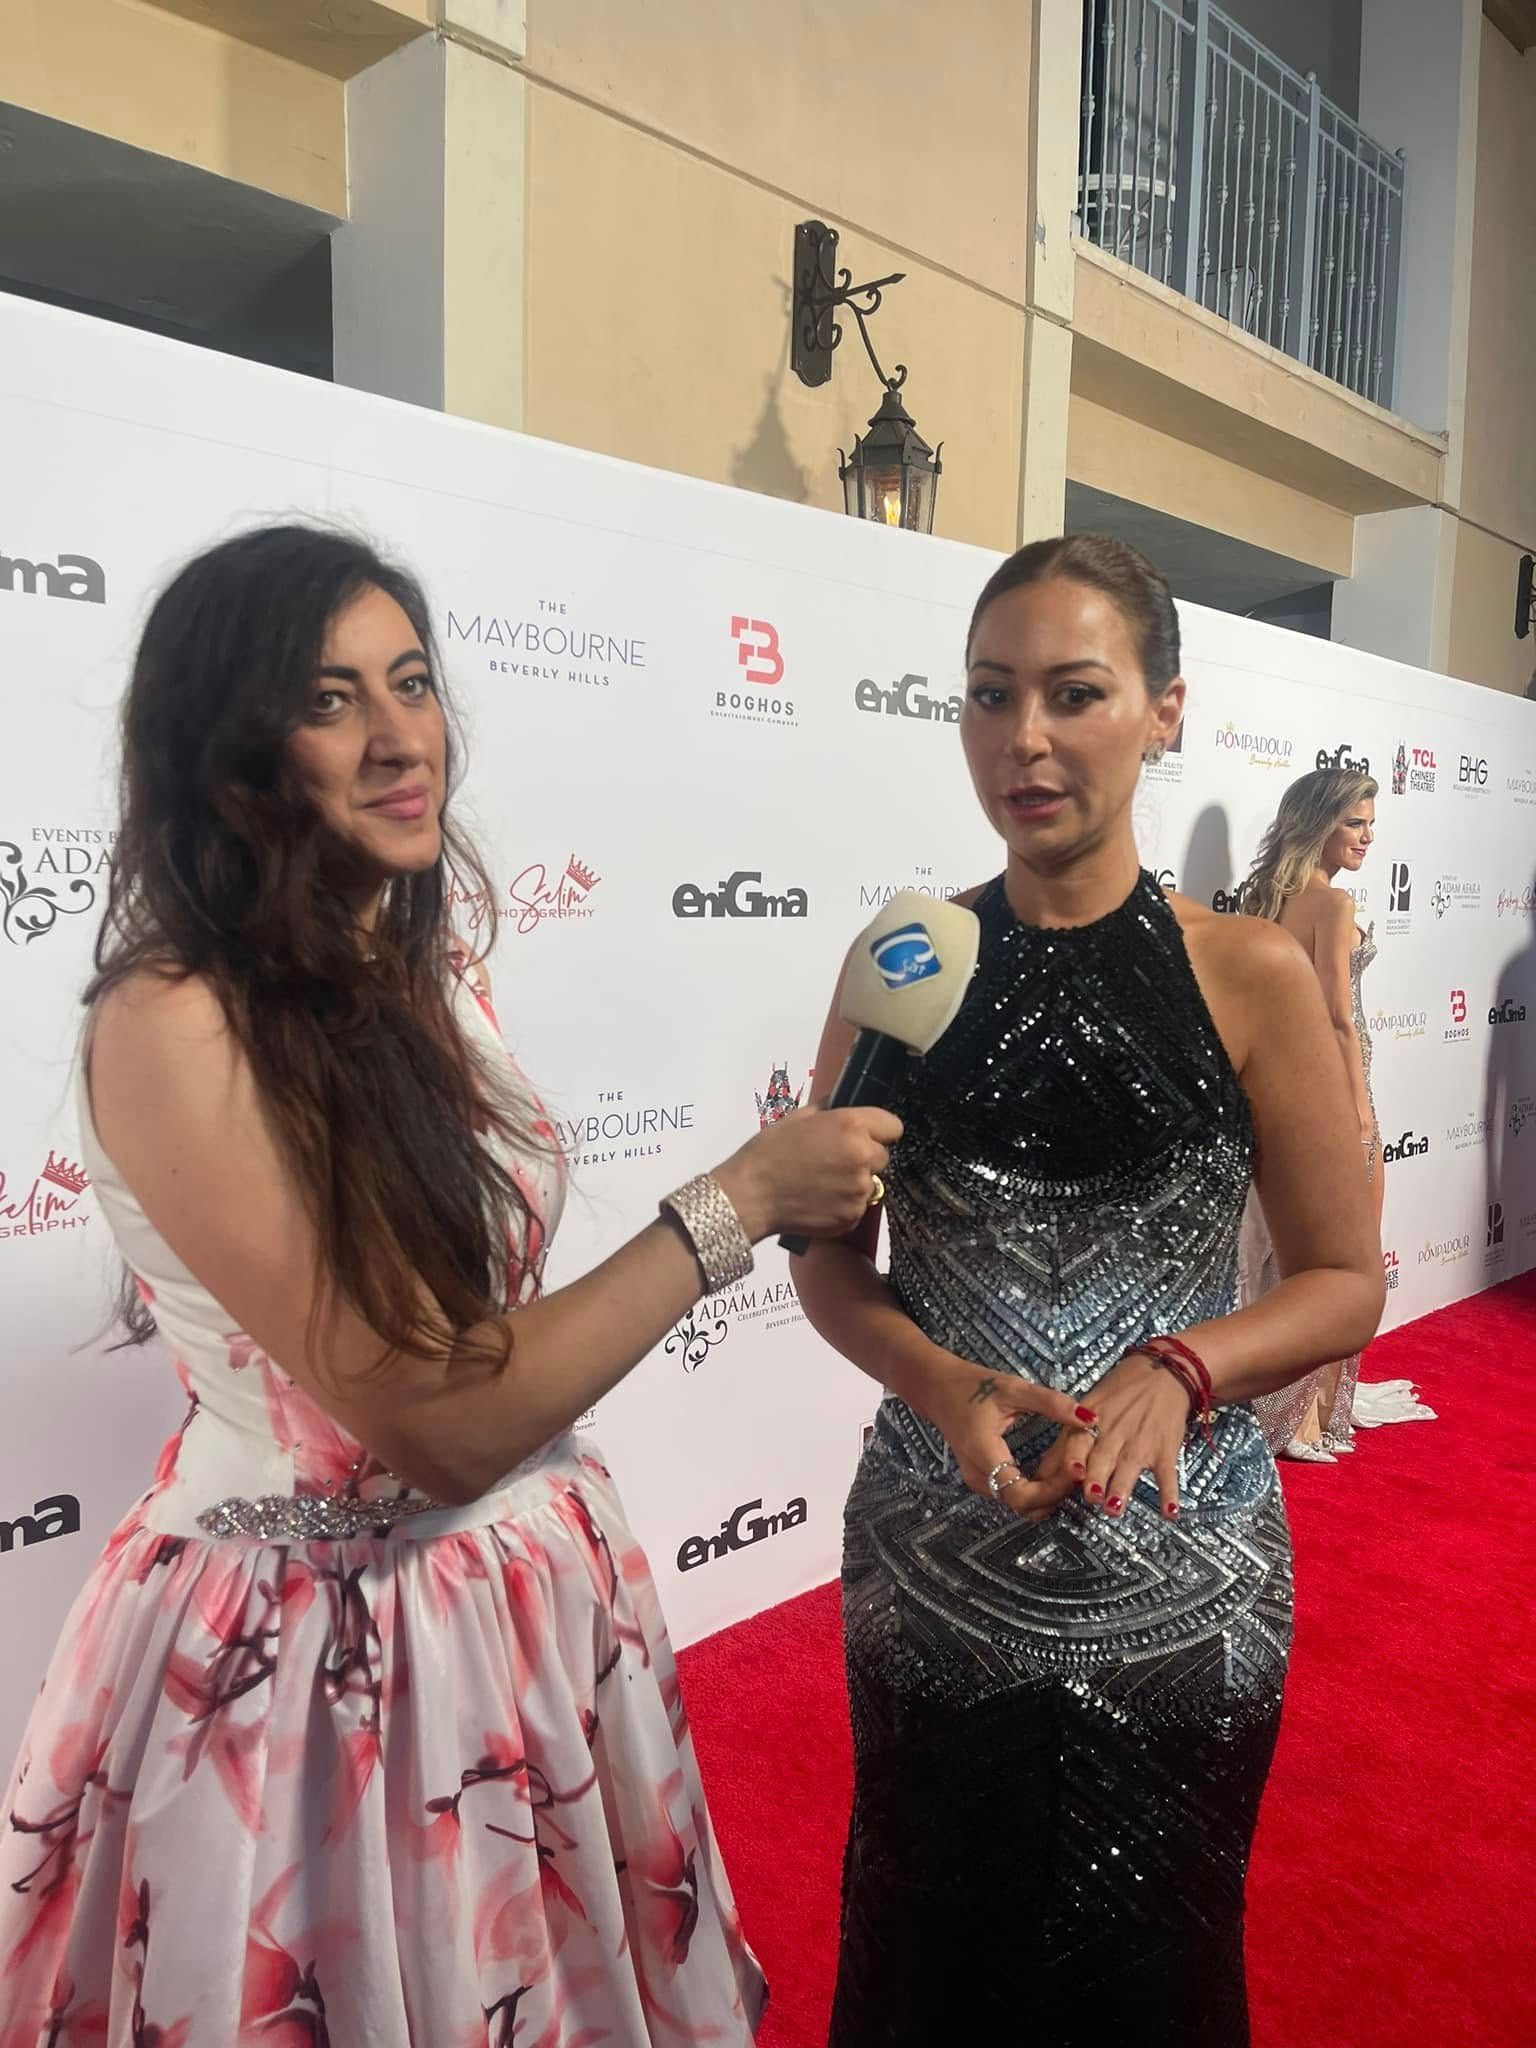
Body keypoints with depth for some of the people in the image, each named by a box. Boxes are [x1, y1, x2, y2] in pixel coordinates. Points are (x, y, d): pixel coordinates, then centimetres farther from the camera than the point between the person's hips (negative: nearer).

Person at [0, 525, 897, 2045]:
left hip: (532, 1597, 7)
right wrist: (736, 1200, -22)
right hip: (312, 1647, -6)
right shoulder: (169, 1028, -23)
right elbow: (436, 1420, -24)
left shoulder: (434, 982, 0)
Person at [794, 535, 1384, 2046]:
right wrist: (942, 1383, -18)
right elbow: (832, 1262, 1)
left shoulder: (1250, 973, -8)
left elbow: (1345, 1281, -3)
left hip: (1177, 1576, -1)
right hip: (932, 1554, 2)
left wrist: (1178, 1369, -21)